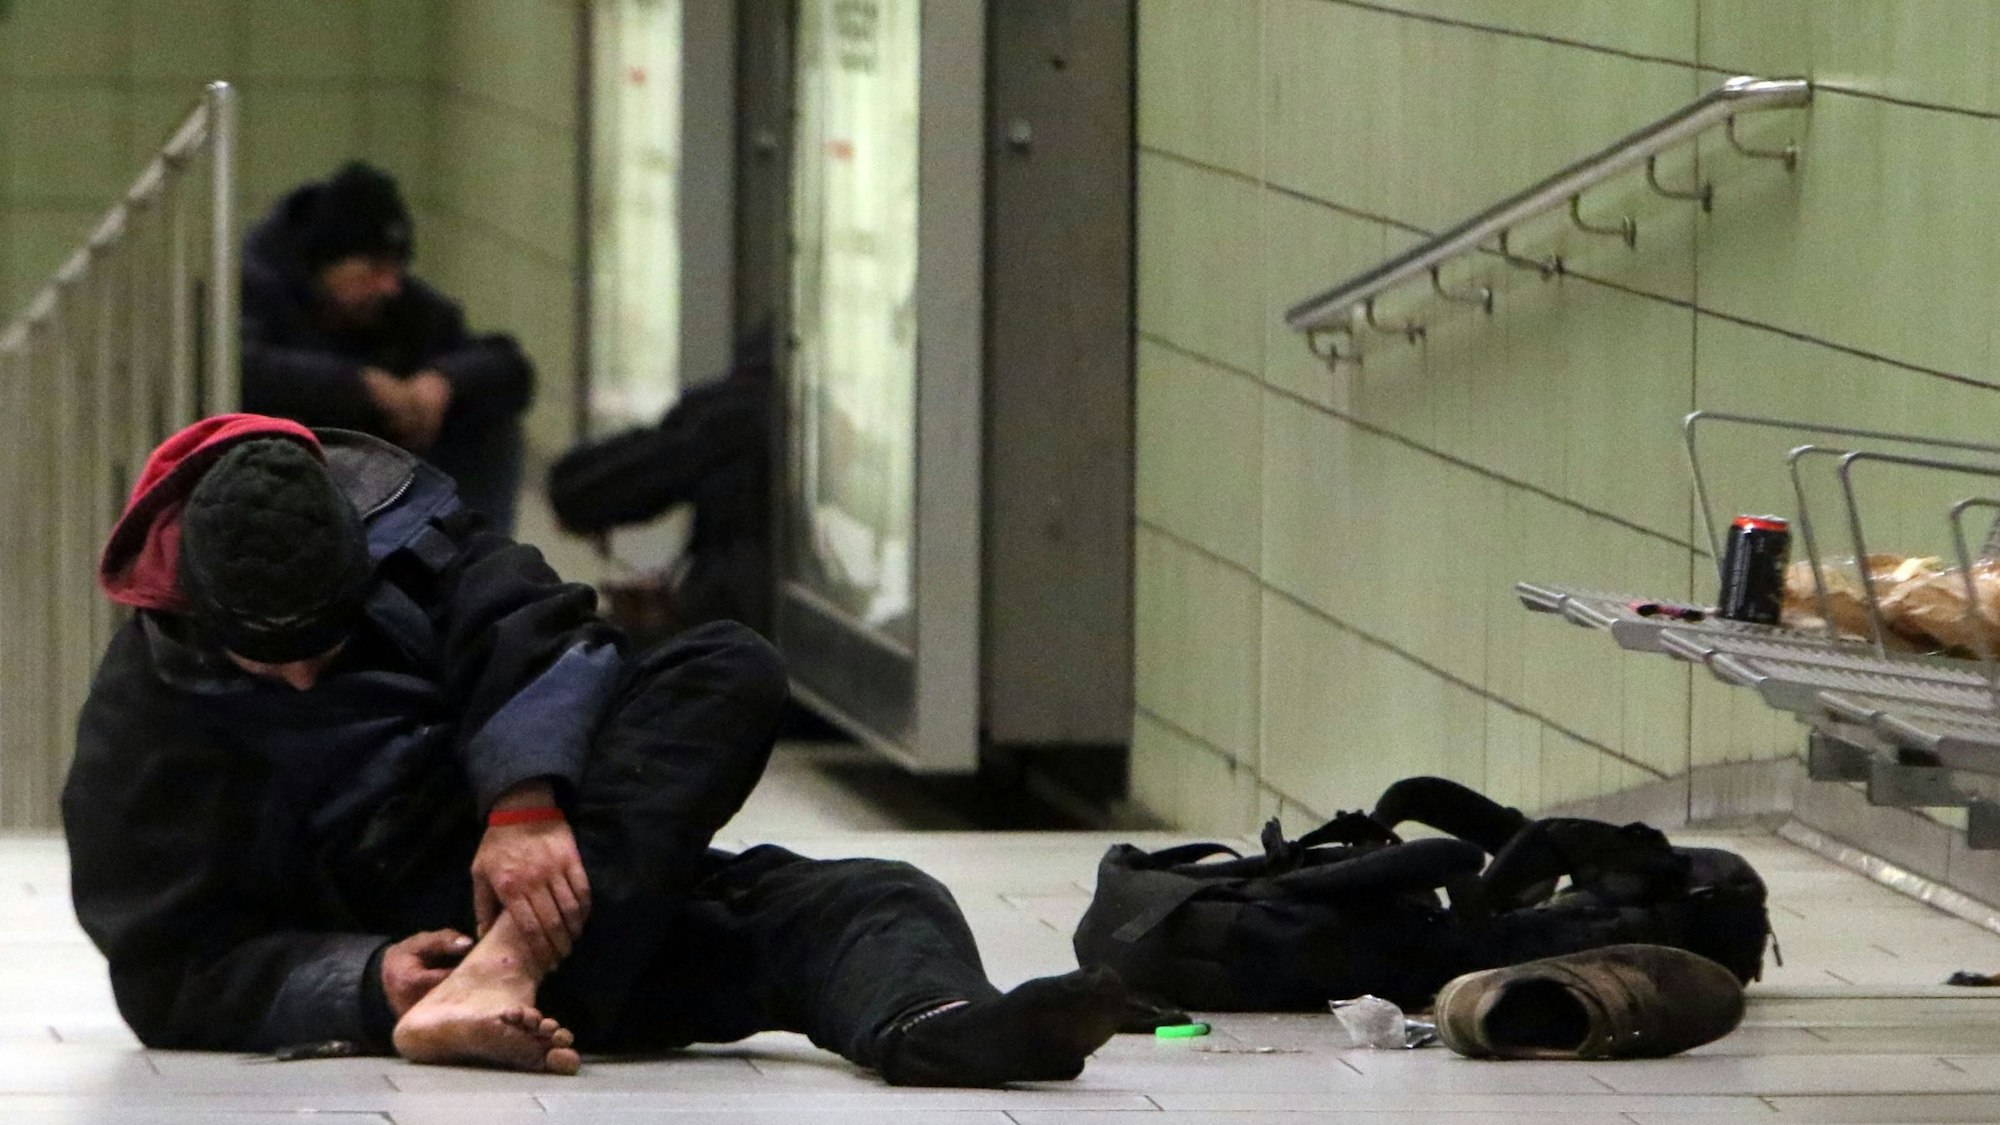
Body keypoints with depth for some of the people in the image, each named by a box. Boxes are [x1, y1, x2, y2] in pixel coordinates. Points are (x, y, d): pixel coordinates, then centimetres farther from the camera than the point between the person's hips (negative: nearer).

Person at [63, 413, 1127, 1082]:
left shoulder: (393, 523, 2)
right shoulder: (138, 727, -7)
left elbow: (534, 629, -12)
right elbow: (171, 974, -8)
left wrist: (529, 799, -32)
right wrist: (364, 986, -25)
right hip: (409, 941, -6)